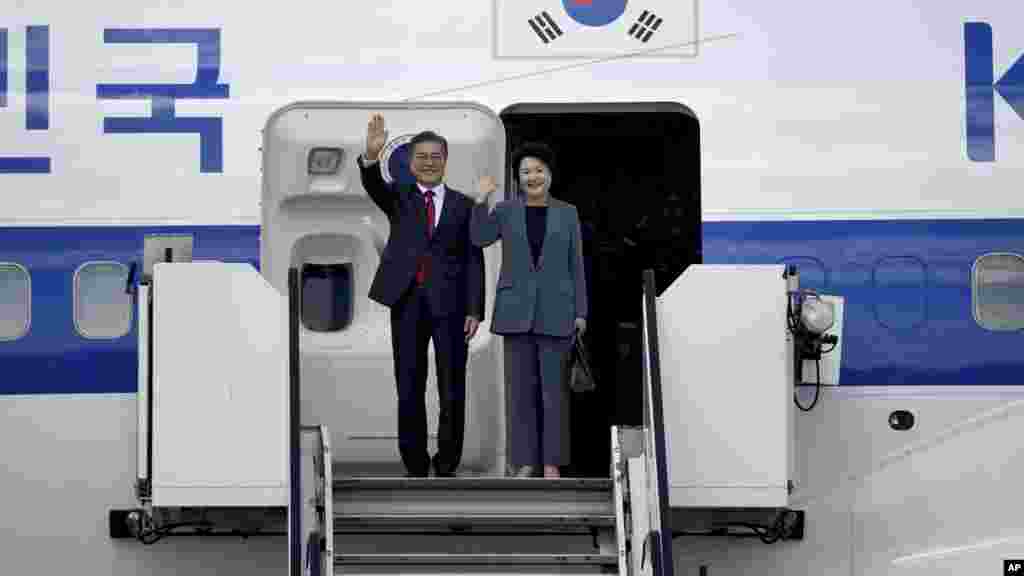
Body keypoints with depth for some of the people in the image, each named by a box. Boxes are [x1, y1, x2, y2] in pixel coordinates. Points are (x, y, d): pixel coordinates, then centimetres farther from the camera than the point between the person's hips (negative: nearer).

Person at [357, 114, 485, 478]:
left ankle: (447, 466, 12)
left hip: (450, 304, 0)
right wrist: (371, 156, -36)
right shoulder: (399, 198, 9)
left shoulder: (462, 205, 9)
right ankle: (415, 467, 14)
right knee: (409, 390, 5)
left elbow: (473, 260, 5)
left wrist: (474, 309, -4)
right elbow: (373, 186, -14)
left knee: (452, 391, 1)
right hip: (408, 303, 0)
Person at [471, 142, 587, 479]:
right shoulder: (507, 210, 6)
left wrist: (581, 313, -1)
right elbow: (479, 239, -10)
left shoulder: (567, 213, 5)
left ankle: (551, 463, 7)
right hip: (516, 309, 1)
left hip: (554, 311, -1)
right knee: (521, 386, 1)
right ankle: (525, 463, 9)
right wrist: (482, 199, -16)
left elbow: (575, 266, 4)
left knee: (553, 388, -1)